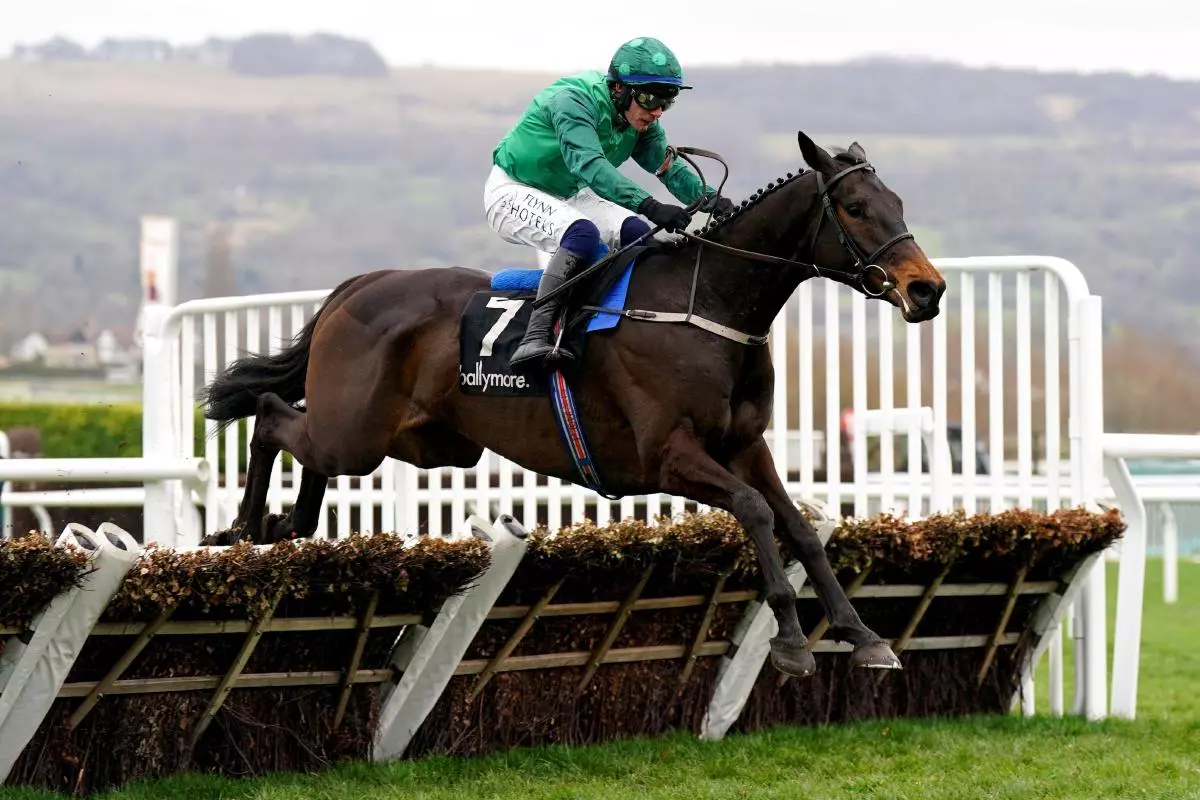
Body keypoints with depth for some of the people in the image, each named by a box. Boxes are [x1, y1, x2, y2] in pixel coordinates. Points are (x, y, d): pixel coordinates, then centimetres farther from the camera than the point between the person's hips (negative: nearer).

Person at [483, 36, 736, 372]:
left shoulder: (641, 124, -4)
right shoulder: (572, 100, -30)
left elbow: (670, 167, -9)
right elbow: (590, 164, -43)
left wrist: (709, 199, -30)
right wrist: (649, 205, -55)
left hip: (569, 195, 8)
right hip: (514, 190, -8)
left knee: (641, 235, -10)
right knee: (583, 233, -34)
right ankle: (536, 337, -42)